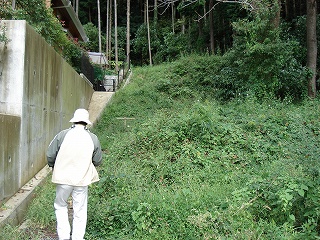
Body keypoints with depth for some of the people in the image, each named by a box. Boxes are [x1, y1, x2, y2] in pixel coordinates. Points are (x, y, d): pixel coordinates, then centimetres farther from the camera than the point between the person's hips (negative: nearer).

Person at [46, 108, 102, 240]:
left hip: (63, 178, 0)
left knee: (60, 207, 20)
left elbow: (50, 155, -3)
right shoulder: (93, 138, -4)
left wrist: (54, 167, 17)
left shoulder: (63, 134, -8)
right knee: (80, 212, 13)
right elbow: (97, 161, 2)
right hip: (82, 180, 1)